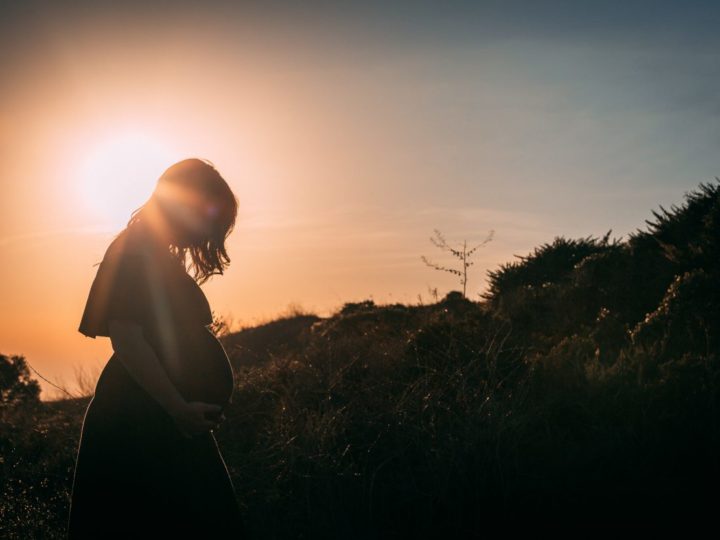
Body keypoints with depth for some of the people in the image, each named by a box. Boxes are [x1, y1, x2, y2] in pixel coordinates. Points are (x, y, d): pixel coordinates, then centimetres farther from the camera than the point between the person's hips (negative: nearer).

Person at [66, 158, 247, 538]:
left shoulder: (161, 259, 19)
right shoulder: (135, 253, -12)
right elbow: (126, 337, -21)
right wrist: (180, 408, -25)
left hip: (168, 423, 10)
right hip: (141, 426, -10)